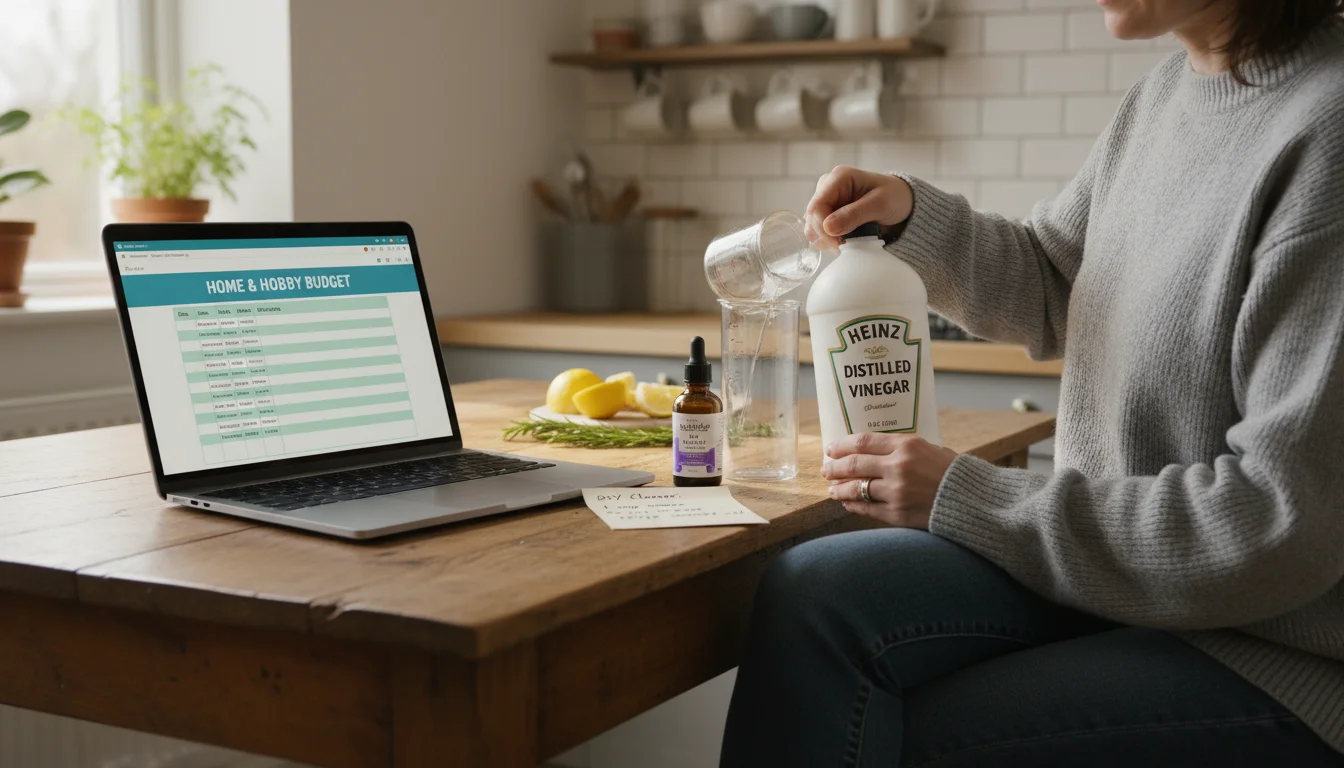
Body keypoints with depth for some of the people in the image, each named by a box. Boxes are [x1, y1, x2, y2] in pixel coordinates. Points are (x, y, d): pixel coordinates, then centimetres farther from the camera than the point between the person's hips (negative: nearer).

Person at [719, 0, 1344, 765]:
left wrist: (966, 498, -18)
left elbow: (1283, 521, -24)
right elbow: (1047, 291, 21)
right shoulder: (1167, 92, 5)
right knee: (814, 595, -14)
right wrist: (909, 212, 1)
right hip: (1131, 559, 7)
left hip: (1279, 652, -7)